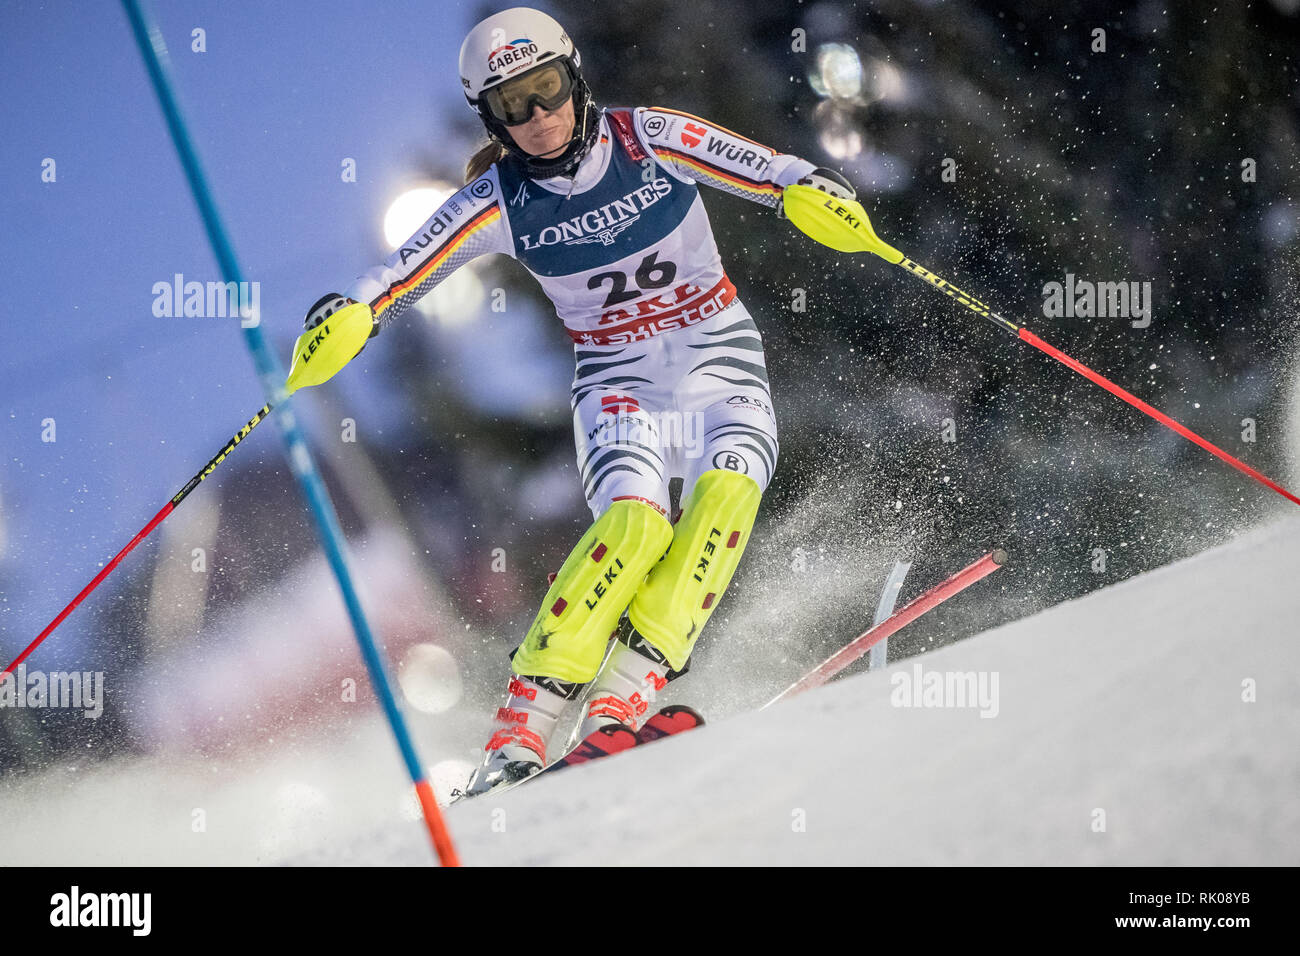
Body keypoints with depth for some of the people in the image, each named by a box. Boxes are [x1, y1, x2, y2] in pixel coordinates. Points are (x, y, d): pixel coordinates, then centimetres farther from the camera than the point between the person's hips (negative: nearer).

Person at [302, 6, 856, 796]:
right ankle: (524, 719, -28)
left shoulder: (653, 141, -10)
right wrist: (347, 315, -29)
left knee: (728, 487, -29)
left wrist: (814, 190, -35)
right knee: (633, 517, -28)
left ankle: (624, 699, -34)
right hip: (619, 382, -1)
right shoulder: (497, 200, -7)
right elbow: (402, 275, -10)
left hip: (722, 359, 1)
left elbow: (770, 173, -13)